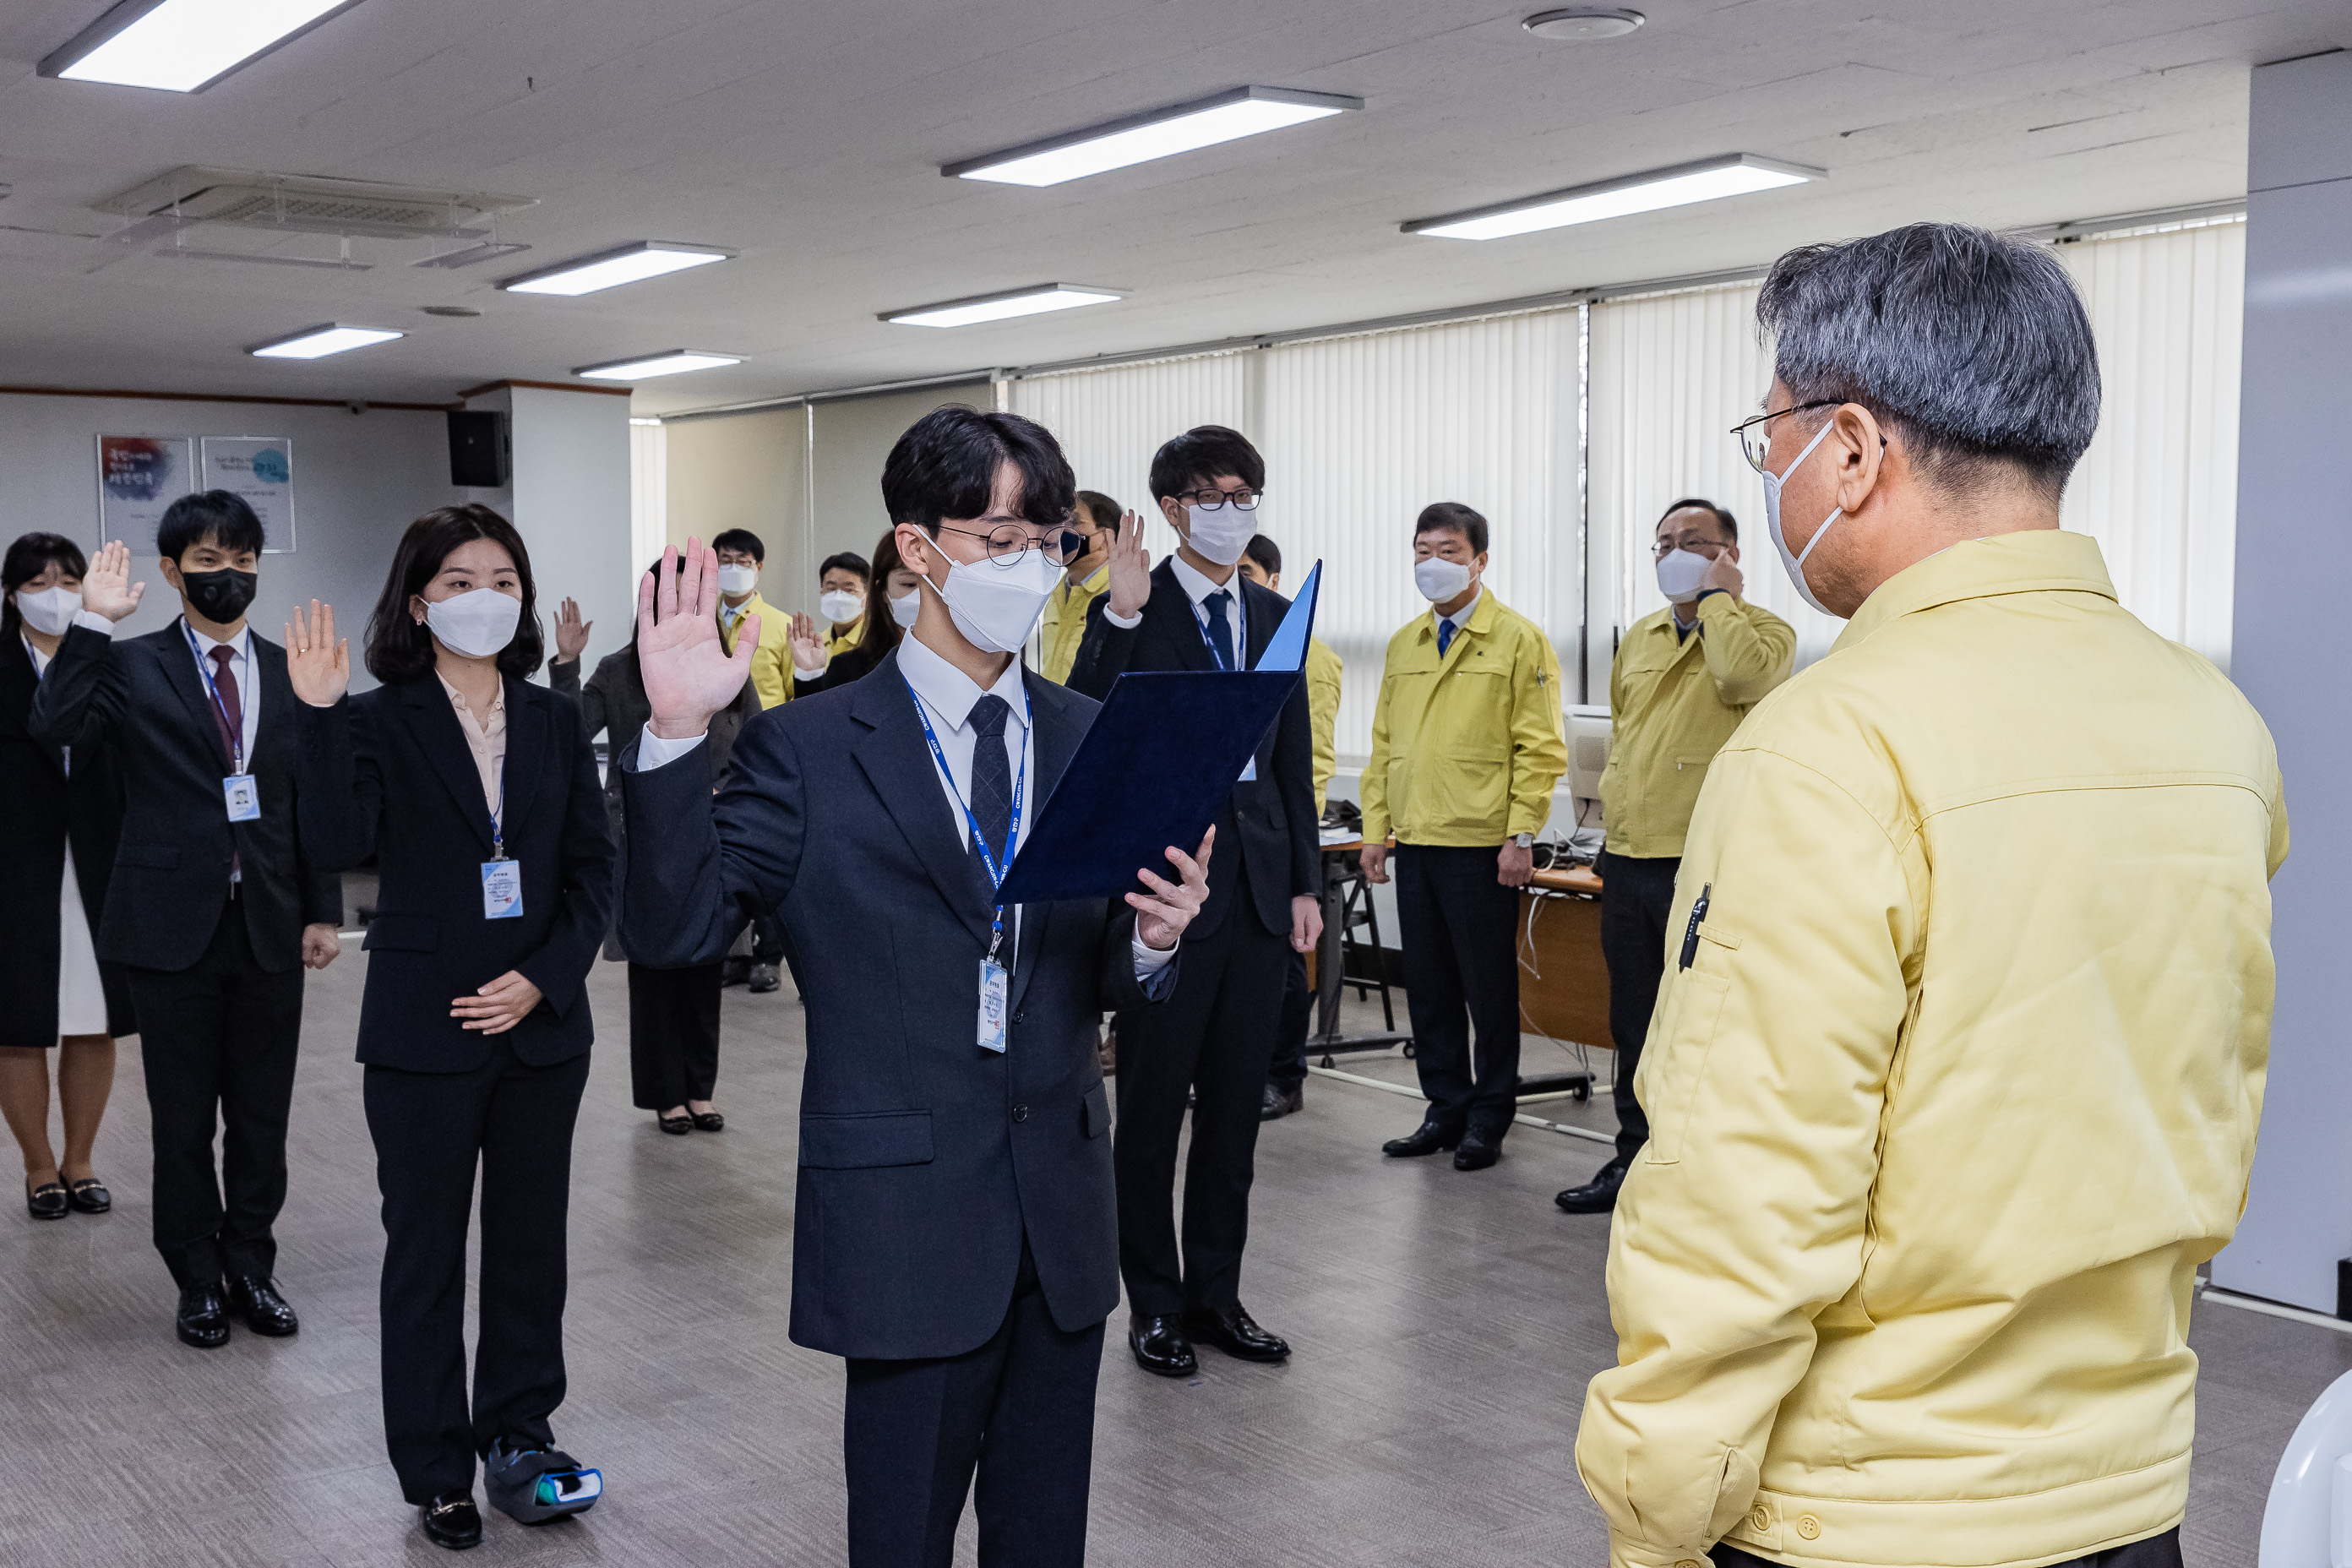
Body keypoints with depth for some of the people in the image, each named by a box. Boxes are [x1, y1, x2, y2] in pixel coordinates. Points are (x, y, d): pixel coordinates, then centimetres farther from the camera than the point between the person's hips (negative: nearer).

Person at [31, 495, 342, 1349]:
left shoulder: (288, 672, 7)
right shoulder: (133, 667, -1)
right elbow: (56, 725, -20)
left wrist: (322, 911, 5)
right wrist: (93, 621, -23)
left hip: (269, 925, 2)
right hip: (173, 923, -2)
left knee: (262, 1116, 10)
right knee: (183, 1118, 8)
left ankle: (252, 1268, 24)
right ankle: (199, 1280, 22)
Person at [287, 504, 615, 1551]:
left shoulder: (553, 721, 5)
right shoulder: (379, 722, -5)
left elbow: (593, 869, 4)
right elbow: (336, 844, -22)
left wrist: (541, 977, -9)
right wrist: (319, 715, -31)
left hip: (540, 1024, 3)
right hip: (423, 1033, -3)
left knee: (531, 1240, 12)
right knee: (426, 1254, 8)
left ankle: (515, 1441, 28)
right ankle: (436, 1474, 20)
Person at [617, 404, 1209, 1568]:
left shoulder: (1091, 740, 7)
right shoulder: (812, 750, -5)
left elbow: (1102, 980, 7)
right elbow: (674, 928, -13)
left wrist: (1151, 940, -16)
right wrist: (675, 736, -24)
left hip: (1062, 1209, 4)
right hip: (910, 1212, -4)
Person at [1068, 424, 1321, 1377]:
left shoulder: (1274, 616, 12)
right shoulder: (1130, 612, -5)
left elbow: (1293, 760, 15)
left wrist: (1305, 882, 11)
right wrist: (1120, 617, -26)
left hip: (1257, 884, 6)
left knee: (1235, 1103, 13)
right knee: (1152, 1104, 5)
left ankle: (1216, 1293, 26)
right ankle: (1155, 1303, 19)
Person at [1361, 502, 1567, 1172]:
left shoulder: (1519, 640, -3)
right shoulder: (1404, 644, 15)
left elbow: (1539, 748, -7)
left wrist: (1521, 837, -13)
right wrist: (1375, 828, 9)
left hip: (1482, 846, -6)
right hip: (1414, 842, 6)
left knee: (1489, 987, 3)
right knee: (1428, 986, 10)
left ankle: (1489, 1117, 15)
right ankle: (1446, 1109, 21)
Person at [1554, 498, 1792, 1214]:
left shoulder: (1763, 631, -3)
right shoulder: (1639, 640, 17)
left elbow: (1742, 677, -27)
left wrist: (1718, 596, -13)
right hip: (1629, 858, 7)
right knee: (1634, 1018, 15)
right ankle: (1636, 1156, 26)